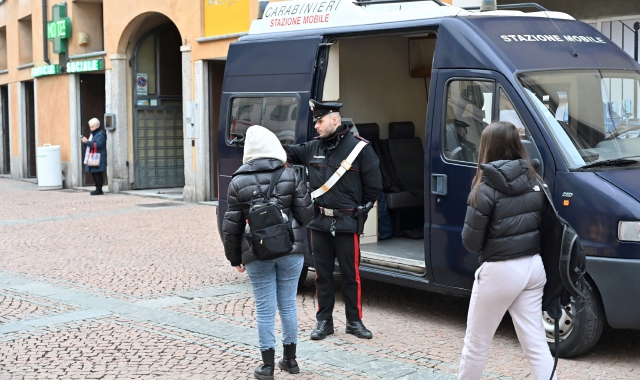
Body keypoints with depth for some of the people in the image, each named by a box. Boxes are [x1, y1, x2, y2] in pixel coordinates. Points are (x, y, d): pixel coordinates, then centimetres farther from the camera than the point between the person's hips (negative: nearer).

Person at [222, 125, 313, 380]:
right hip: (290, 249, 1)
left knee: (265, 309, 5)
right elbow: (306, 215, 0)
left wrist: (235, 258, 10)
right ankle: (290, 359, 25)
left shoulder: (238, 182, -3)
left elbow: (232, 225, -1)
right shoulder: (290, 176, -1)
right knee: (288, 304, 13)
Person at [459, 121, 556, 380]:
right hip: (533, 266, 6)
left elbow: (471, 241, -11)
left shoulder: (487, 189, -14)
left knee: (476, 343, 11)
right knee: (536, 343, 9)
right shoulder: (533, 183, 4)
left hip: (500, 271, -6)